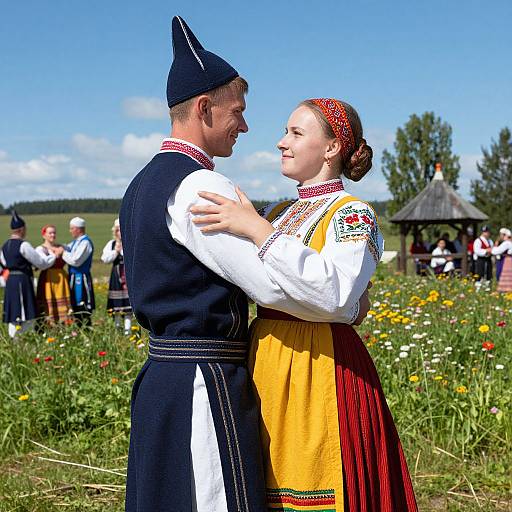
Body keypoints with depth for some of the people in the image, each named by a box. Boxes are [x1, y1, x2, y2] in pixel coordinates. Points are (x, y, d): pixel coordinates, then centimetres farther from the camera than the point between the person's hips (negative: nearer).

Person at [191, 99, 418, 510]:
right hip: (266, 367, 7)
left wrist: (257, 229, -24)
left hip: (319, 370, -7)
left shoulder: (352, 214, -8)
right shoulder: (277, 213, 15)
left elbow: (333, 291, -26)